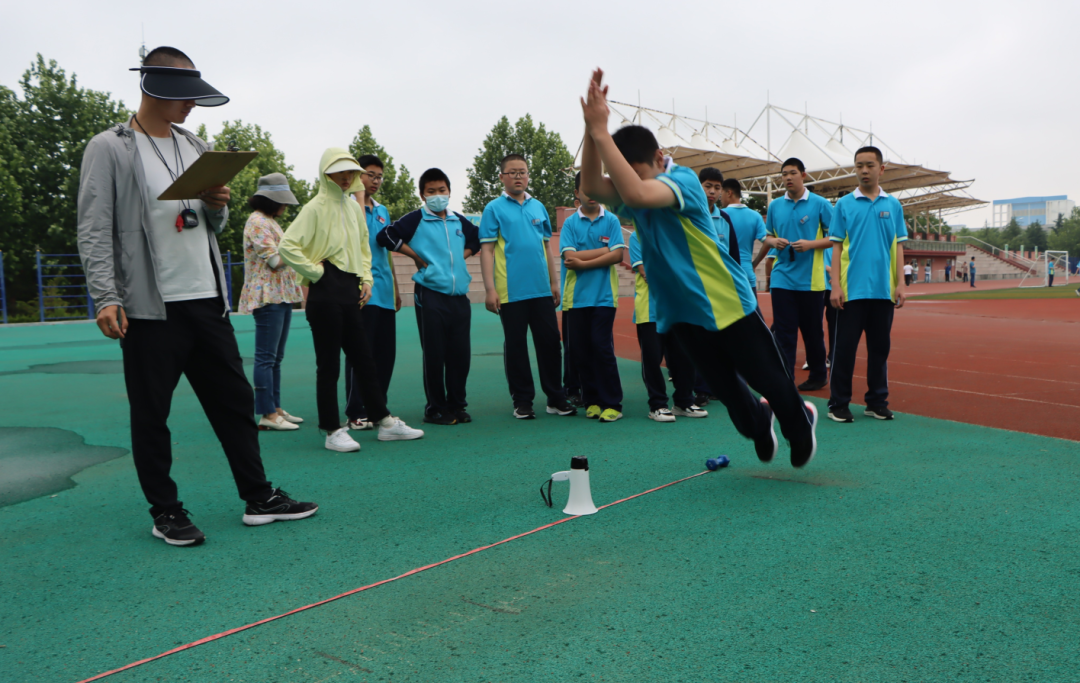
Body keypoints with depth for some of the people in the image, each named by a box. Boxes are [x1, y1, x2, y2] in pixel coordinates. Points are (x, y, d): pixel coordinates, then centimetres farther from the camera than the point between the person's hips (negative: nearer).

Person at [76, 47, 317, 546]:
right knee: (151, 415, 4)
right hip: (149, 306, -5)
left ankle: (258, 498, 19)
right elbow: (95, 229, -8)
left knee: (235, 400, 9)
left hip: (206, 299, 6)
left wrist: (217, 206, -3)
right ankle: (165, 513, 18)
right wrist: (106, 298, -17)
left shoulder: (195, 147, 14)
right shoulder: (110, 148, -3)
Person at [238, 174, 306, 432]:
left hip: (282, 296, 10)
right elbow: (275, 260, -17)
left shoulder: (270, 222, 20)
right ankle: (267, 414, -6)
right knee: (266, 357, -8)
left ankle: (275, 409, 17)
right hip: (268, 296, -10)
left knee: (276, 357, 11)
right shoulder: (257, 221, -10)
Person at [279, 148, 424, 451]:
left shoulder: (353, 206, 14)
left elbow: (364, 246, 25)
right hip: (325, 293, -7)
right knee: (329, 364, -1)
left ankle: (384, 422, 18)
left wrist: (366, 279, 13)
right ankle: (333, 432, 6)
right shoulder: (315, 208, -7)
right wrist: (315, 271, -12)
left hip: (351, 291, 7)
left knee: (364, 358, 11)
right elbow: (287, 246, -16)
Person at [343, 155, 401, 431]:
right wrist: (357, 190, -19)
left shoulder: (383, 211, 19)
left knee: (386, 353, 9)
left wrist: (396, 286, 23)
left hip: (385, 293, 7)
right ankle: (356, 413, 4)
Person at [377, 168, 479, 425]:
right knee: (434, 354, -1)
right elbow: (386, 236, -8)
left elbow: (477, 238, 31)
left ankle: (457, 405, 19)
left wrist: (464, 254, 13)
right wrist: (416, 256, -6)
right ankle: (435, 409, 10)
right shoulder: (416, 219, 0)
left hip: (459, 296, 5)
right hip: (430, 296, -4)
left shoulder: (459, 221, 15)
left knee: (461, 353, 6)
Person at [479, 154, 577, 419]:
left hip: (541, 290, 4)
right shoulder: (494, 208, -1)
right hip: (511, 292, -4)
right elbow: (486, 250, -5)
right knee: (515, 346, 4)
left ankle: (556, 398, 16)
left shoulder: (538, 207, 12)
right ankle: (522, 401, 14)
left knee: (550, 342, 6)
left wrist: (554, 281, 13)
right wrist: (489, 288, -12)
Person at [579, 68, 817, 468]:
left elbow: (637, 194, -39)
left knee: (767, 378, 8)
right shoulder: (632, 194, 2)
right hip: (680, 311, 6)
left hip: (727, 302, -6)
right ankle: (759, 424, 41)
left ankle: (800, 424, 36)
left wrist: (601, 132, -37)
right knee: (723, 386, 12)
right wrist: (590, 128, -31)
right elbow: (591, 187, -20)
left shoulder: (684, 180, -18)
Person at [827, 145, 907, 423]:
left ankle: (877, 402, 18)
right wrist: (835, 286, -7)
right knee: (845, 347, -1)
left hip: (884, 290, 2)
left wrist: (900, 283, 1)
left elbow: (898, 246, 9)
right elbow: (836, 246, 1)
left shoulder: (893, 205, 9)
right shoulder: (844, 204, 3)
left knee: (880, 347, 8)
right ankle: (838, 403, 7)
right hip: (852, 289, -2)